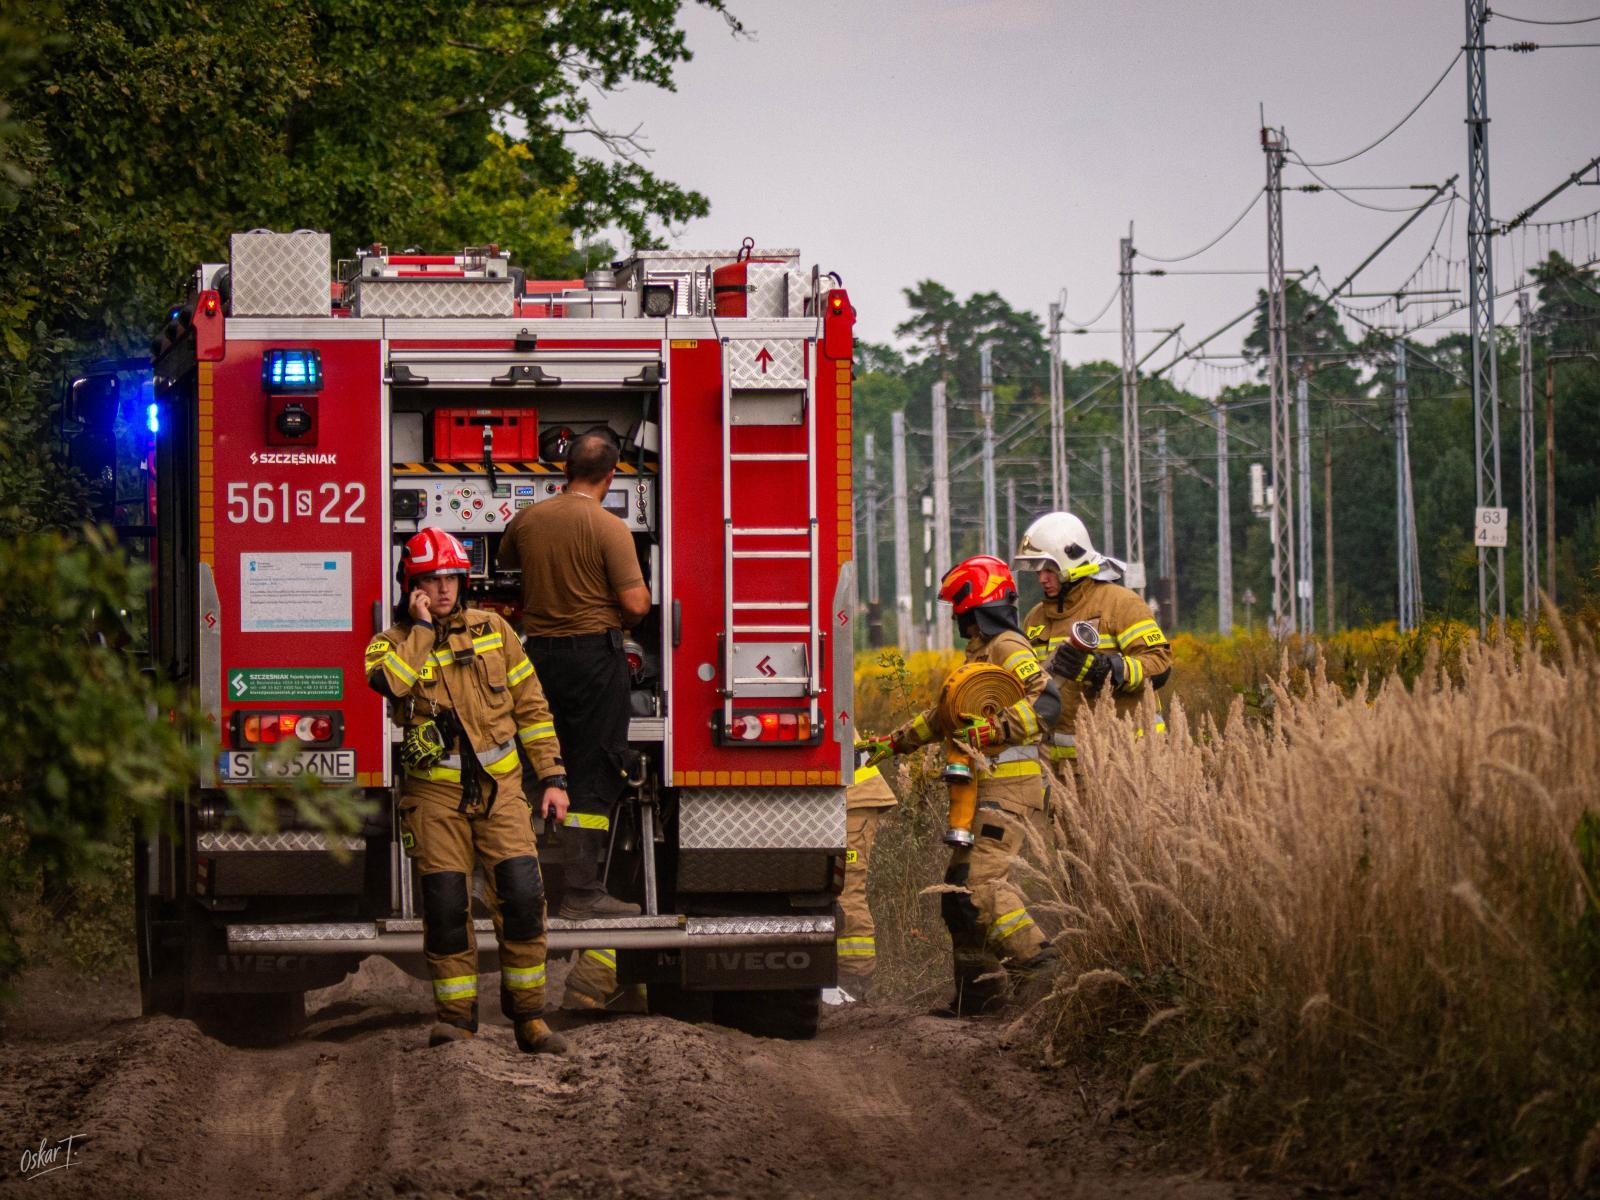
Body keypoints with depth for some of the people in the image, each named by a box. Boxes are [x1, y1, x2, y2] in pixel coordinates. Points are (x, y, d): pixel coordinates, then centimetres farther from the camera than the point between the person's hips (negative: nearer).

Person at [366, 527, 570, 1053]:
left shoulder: (492, 630, 8)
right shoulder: (395, 643, 3)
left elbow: (531, 705, 10)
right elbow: (388, 680, -23)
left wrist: (551, 777, 6)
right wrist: (420, 627, -14)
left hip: (499, 789, 1)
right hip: (436, 794, -1)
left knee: (522, 898, -10)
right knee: (445, 907, -4)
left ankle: (528, 1016, -1)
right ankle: (456, 1016, 8)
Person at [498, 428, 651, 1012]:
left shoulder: (528, 519, 4)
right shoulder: (608, 528, -14)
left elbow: (507, 562, 26)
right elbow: (636, 603, -18)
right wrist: (618, 617, 6)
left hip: (540, 652, 6)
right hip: (594, 654, -6)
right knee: (594, 779, -3)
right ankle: (581, 893, -8)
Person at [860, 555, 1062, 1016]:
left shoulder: (1008, 648, -9)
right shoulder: (980, 653, 23)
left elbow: (1046, 701, -24)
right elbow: (946, 715, 35)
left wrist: (994, 731, -33)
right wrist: (895, 742, 36)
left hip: (1010, 787, -10)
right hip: (985, 789, 10)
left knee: (982, 882, -20)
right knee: (958, 886, 9)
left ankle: (1038, 962, -20)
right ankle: (976, 988, 12)